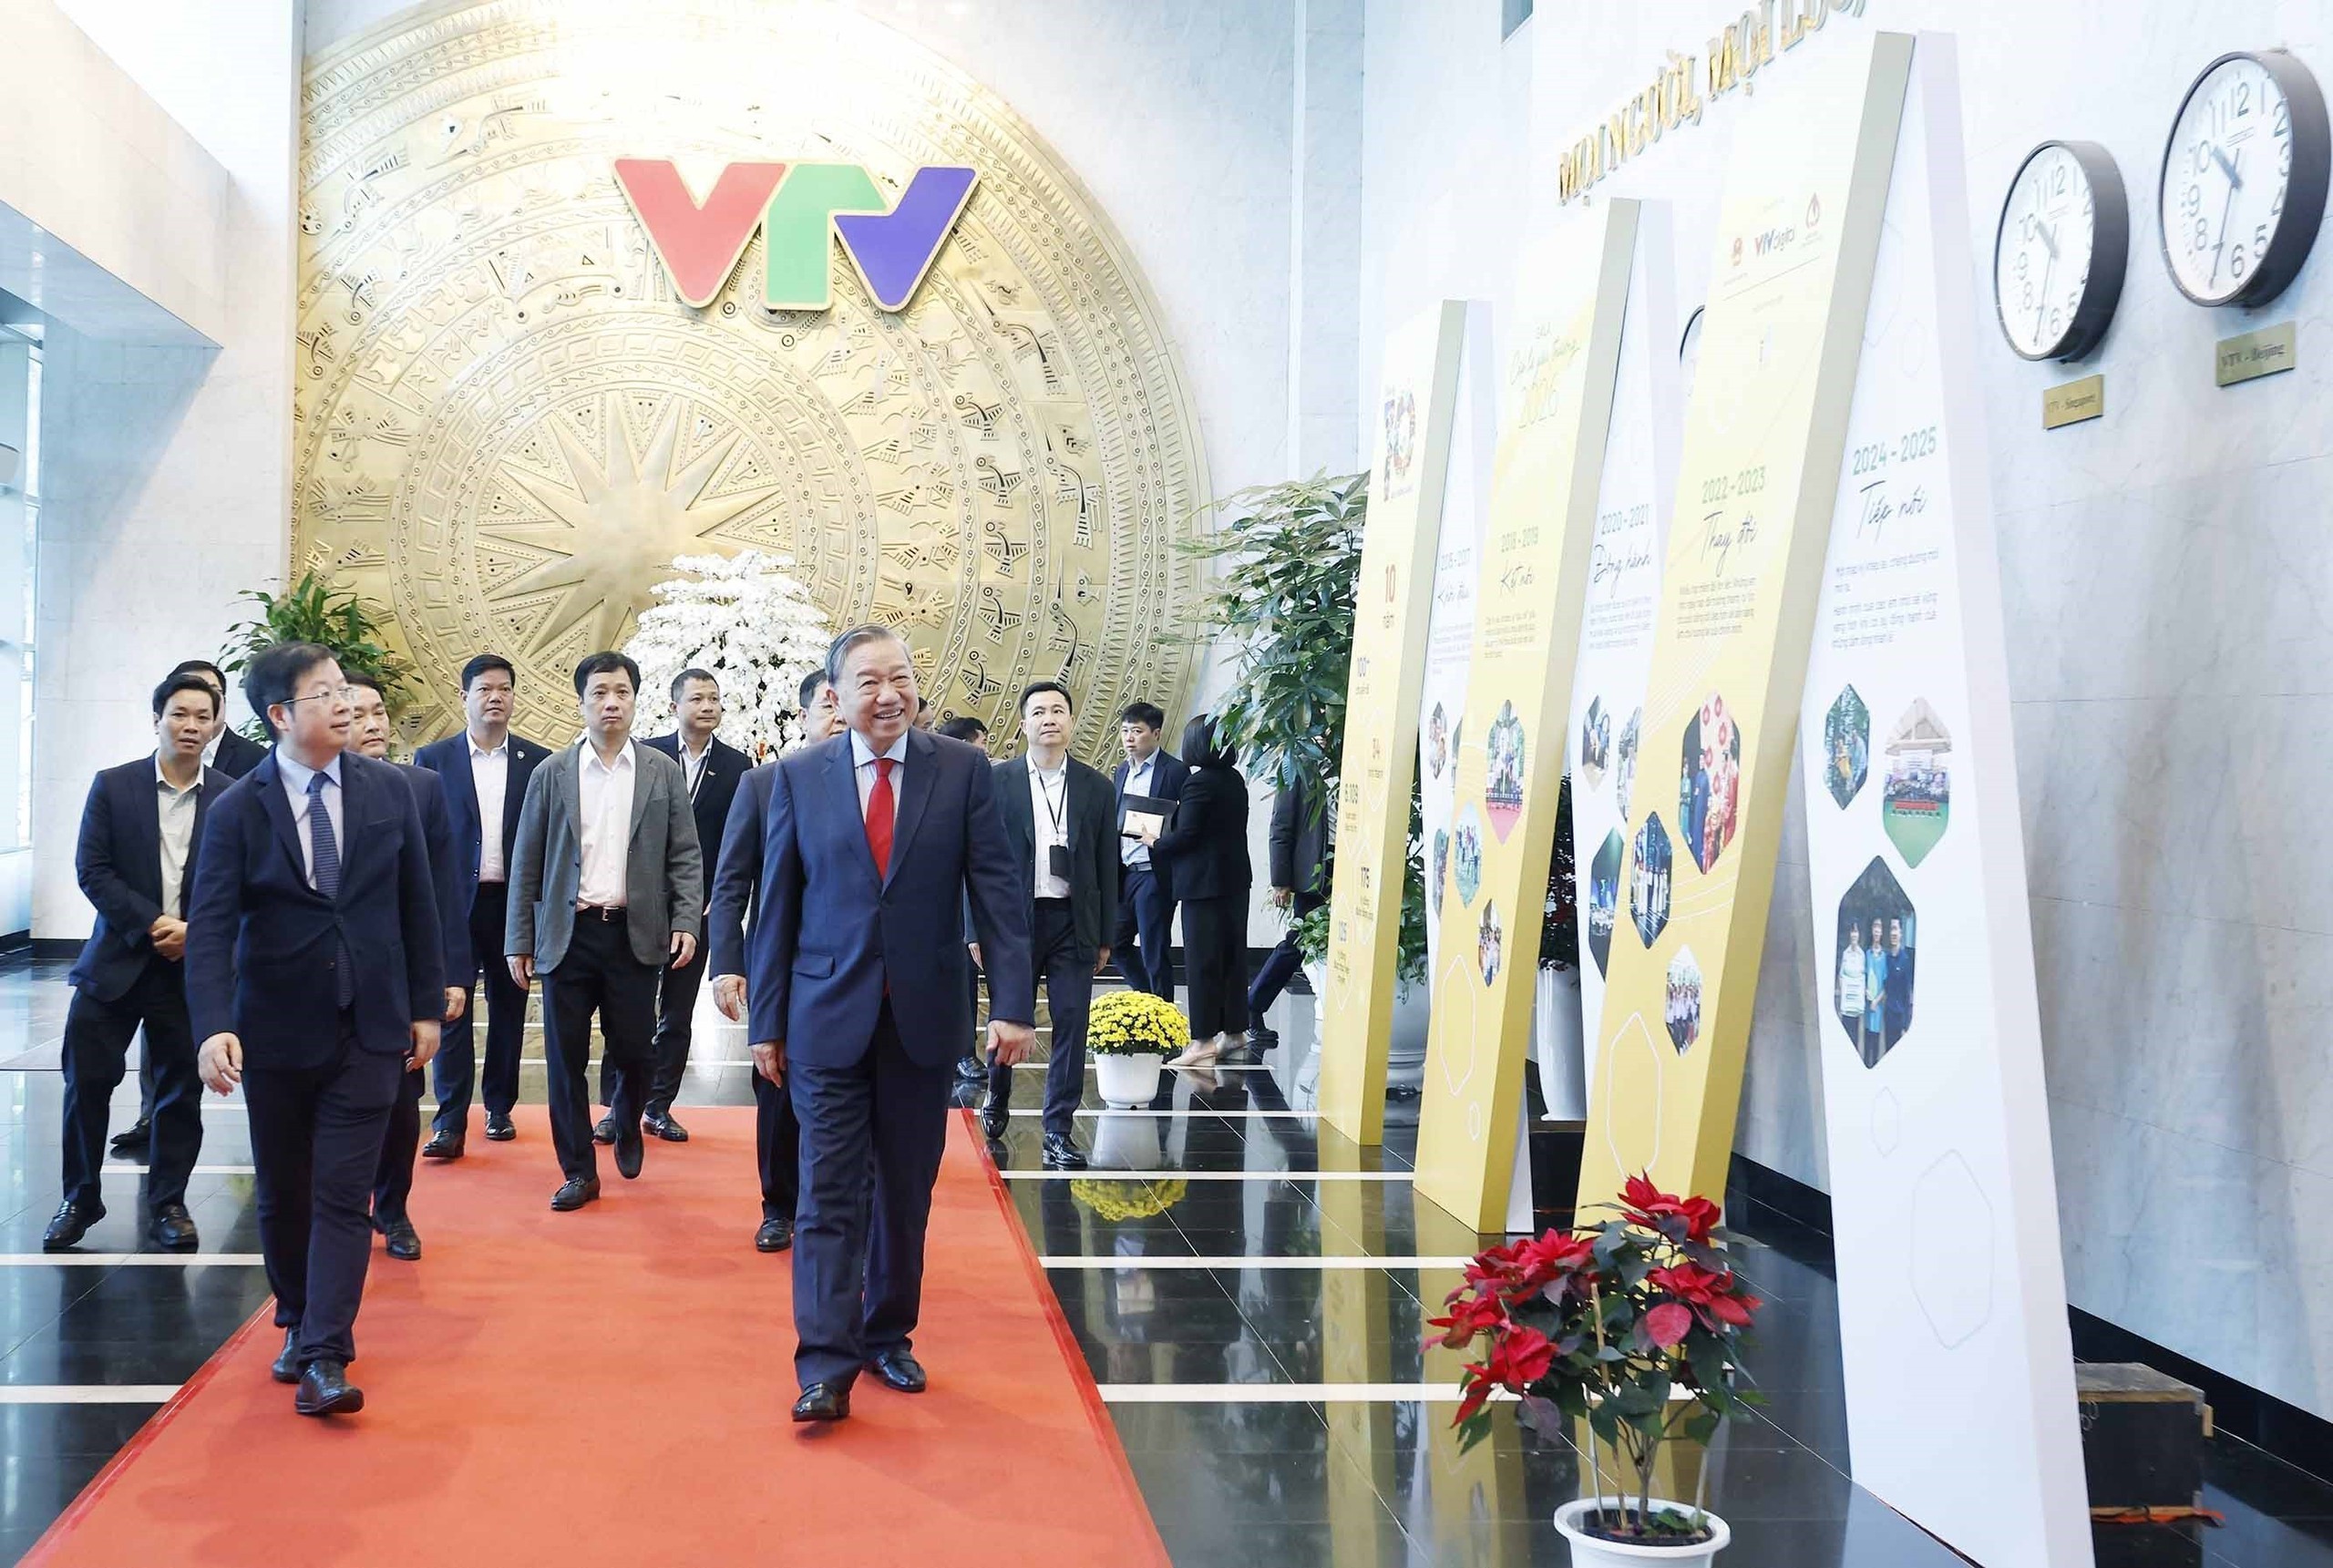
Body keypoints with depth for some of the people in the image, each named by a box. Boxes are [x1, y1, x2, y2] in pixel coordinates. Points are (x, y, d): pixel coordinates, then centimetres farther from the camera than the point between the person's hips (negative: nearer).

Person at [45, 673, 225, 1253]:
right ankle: (81, 1200, 17)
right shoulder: (113, 786, 0)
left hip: (192, 966, 0)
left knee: (181, 1091, 5)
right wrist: (152, 925, -14)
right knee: (87, 1081, 2)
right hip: (116, 960, 0)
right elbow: (92, 870, -5)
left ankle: (167, 1206, 17)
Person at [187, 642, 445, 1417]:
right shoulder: (237, 810, -6)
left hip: (368, 1030, 0)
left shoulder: (389, 791, 0)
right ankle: (297, 1325, 32)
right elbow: (212, 926, -11)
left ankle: (325, 1359, -7)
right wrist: (214, 1027, -24)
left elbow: (416, 905, 6)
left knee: (343, 1194, -6)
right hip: (277, 1030, 0)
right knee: (282, 1194, 12)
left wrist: (426, 1006, 6)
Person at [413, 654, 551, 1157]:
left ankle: (500, 1108, 21)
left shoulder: (538, 762, 5)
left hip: (515, 904, 1)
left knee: (508, 1010, 9)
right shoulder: (433, 760, 3)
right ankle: (450, 1123, -5)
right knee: (451, 1009, -6)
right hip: (455, 903, -1)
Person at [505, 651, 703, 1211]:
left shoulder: (663, 772, 5)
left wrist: (686, 920, -8)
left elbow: (685, 856, 4)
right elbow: (527, 863, 5)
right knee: (565, 1055, 2)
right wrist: (520, 940, 2)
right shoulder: (551, 774, 4)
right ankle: (579, 1170, 14)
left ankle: (627, 1126, 34)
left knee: (633, 1049, 3)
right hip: (568, 933, 0)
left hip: (635, 934, 0)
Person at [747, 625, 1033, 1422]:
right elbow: (777, 905, 3)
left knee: (905, 1194, 12)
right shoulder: (799, 776, 0)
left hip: (923, 1018, 1)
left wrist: (1013, 1002, -12)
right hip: (828, 1017, -1)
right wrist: (766, 1020, 2)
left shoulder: (963, 771, -1)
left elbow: (998, 891, -4)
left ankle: (887, 1336, 28)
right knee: (830, 1194, -2)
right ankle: (826, 1368, 0)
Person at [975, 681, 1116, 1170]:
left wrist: (1105, 937, 7)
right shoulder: (997, 781, 0)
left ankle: (1059, 1130, 4)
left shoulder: (1096, 787, 7)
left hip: (1073, 922, 1)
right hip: (1015, 918, -1)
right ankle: (997, 1101, 33)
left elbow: (1107, 866, 9)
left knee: (1071, 1023, -3)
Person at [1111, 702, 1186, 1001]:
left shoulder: (1175, 771, -8)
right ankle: (1151, 999, 26)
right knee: (1116, 943, 10)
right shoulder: (1121, 772, 14)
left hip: (1154, 874, -7)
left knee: (1153, 951, -2)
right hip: (1124, 873, 7)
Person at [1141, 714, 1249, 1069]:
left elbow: (1185, 836, -18)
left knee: (1201, 961, -5)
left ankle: (1203, 1042, -4)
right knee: (1232, 955, 14)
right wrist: (1166, 837, 17)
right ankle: (1234, 1031, 22)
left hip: (1205, 883, -9)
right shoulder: (1235, 781, 9)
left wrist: (1156, 841, 1)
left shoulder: (1199, 783, -17)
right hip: (1236, 879, 9)